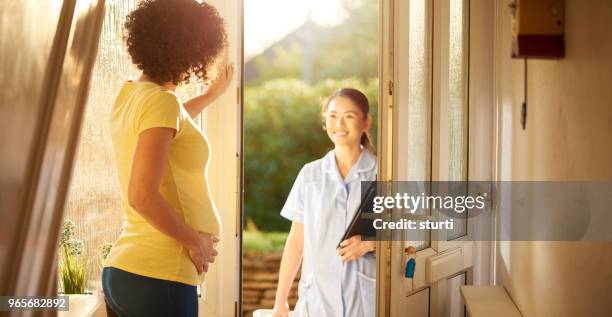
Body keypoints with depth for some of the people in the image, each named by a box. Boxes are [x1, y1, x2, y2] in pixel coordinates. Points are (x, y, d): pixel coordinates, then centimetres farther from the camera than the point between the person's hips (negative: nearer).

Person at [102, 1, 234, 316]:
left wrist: (213, 95, 47)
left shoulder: (128, 94, 11)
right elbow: (143, 197, -24)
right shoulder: (161, 101, -16)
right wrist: (195, 241, -11)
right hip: (157, 277, -9)